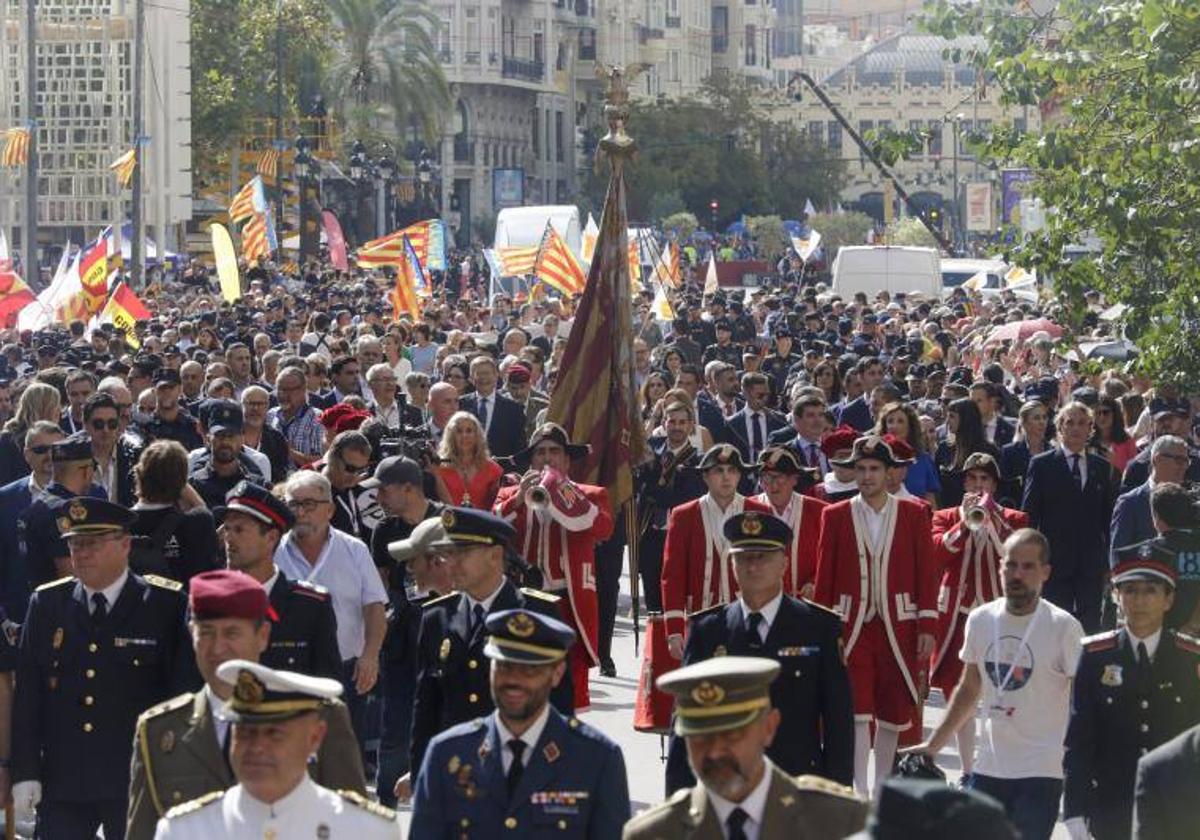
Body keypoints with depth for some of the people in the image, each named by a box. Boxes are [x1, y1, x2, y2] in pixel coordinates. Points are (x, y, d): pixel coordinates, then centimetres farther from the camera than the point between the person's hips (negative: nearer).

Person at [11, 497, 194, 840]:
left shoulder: (166, 605, -2)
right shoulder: (46, 604, 7)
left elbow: (183, 694, -2)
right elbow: (27, 695, 7)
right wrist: (25, 773, 0)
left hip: (137, 786, -2)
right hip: (62, 784, 2)